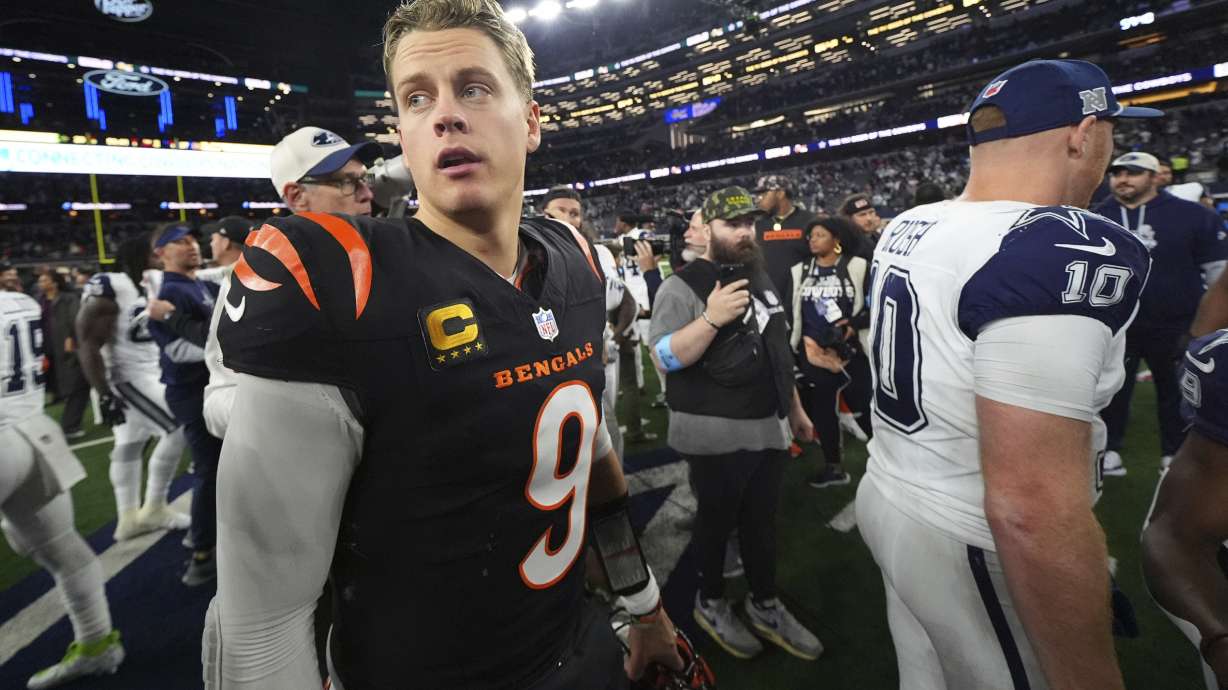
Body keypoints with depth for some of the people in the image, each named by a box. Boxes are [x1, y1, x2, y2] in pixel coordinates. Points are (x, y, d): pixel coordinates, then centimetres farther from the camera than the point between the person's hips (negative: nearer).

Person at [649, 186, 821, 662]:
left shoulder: (760, 278, 12)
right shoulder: (682, 286, -12)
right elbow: (664, 358, -20)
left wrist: (795, 408, 19)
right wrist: (712, 319, -30)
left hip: (770, 428, 7)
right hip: (717, 435, -7)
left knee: (762, 520, 18)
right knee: (717, 522, 10)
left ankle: (765, 606, 35)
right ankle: (710, 603, 32)